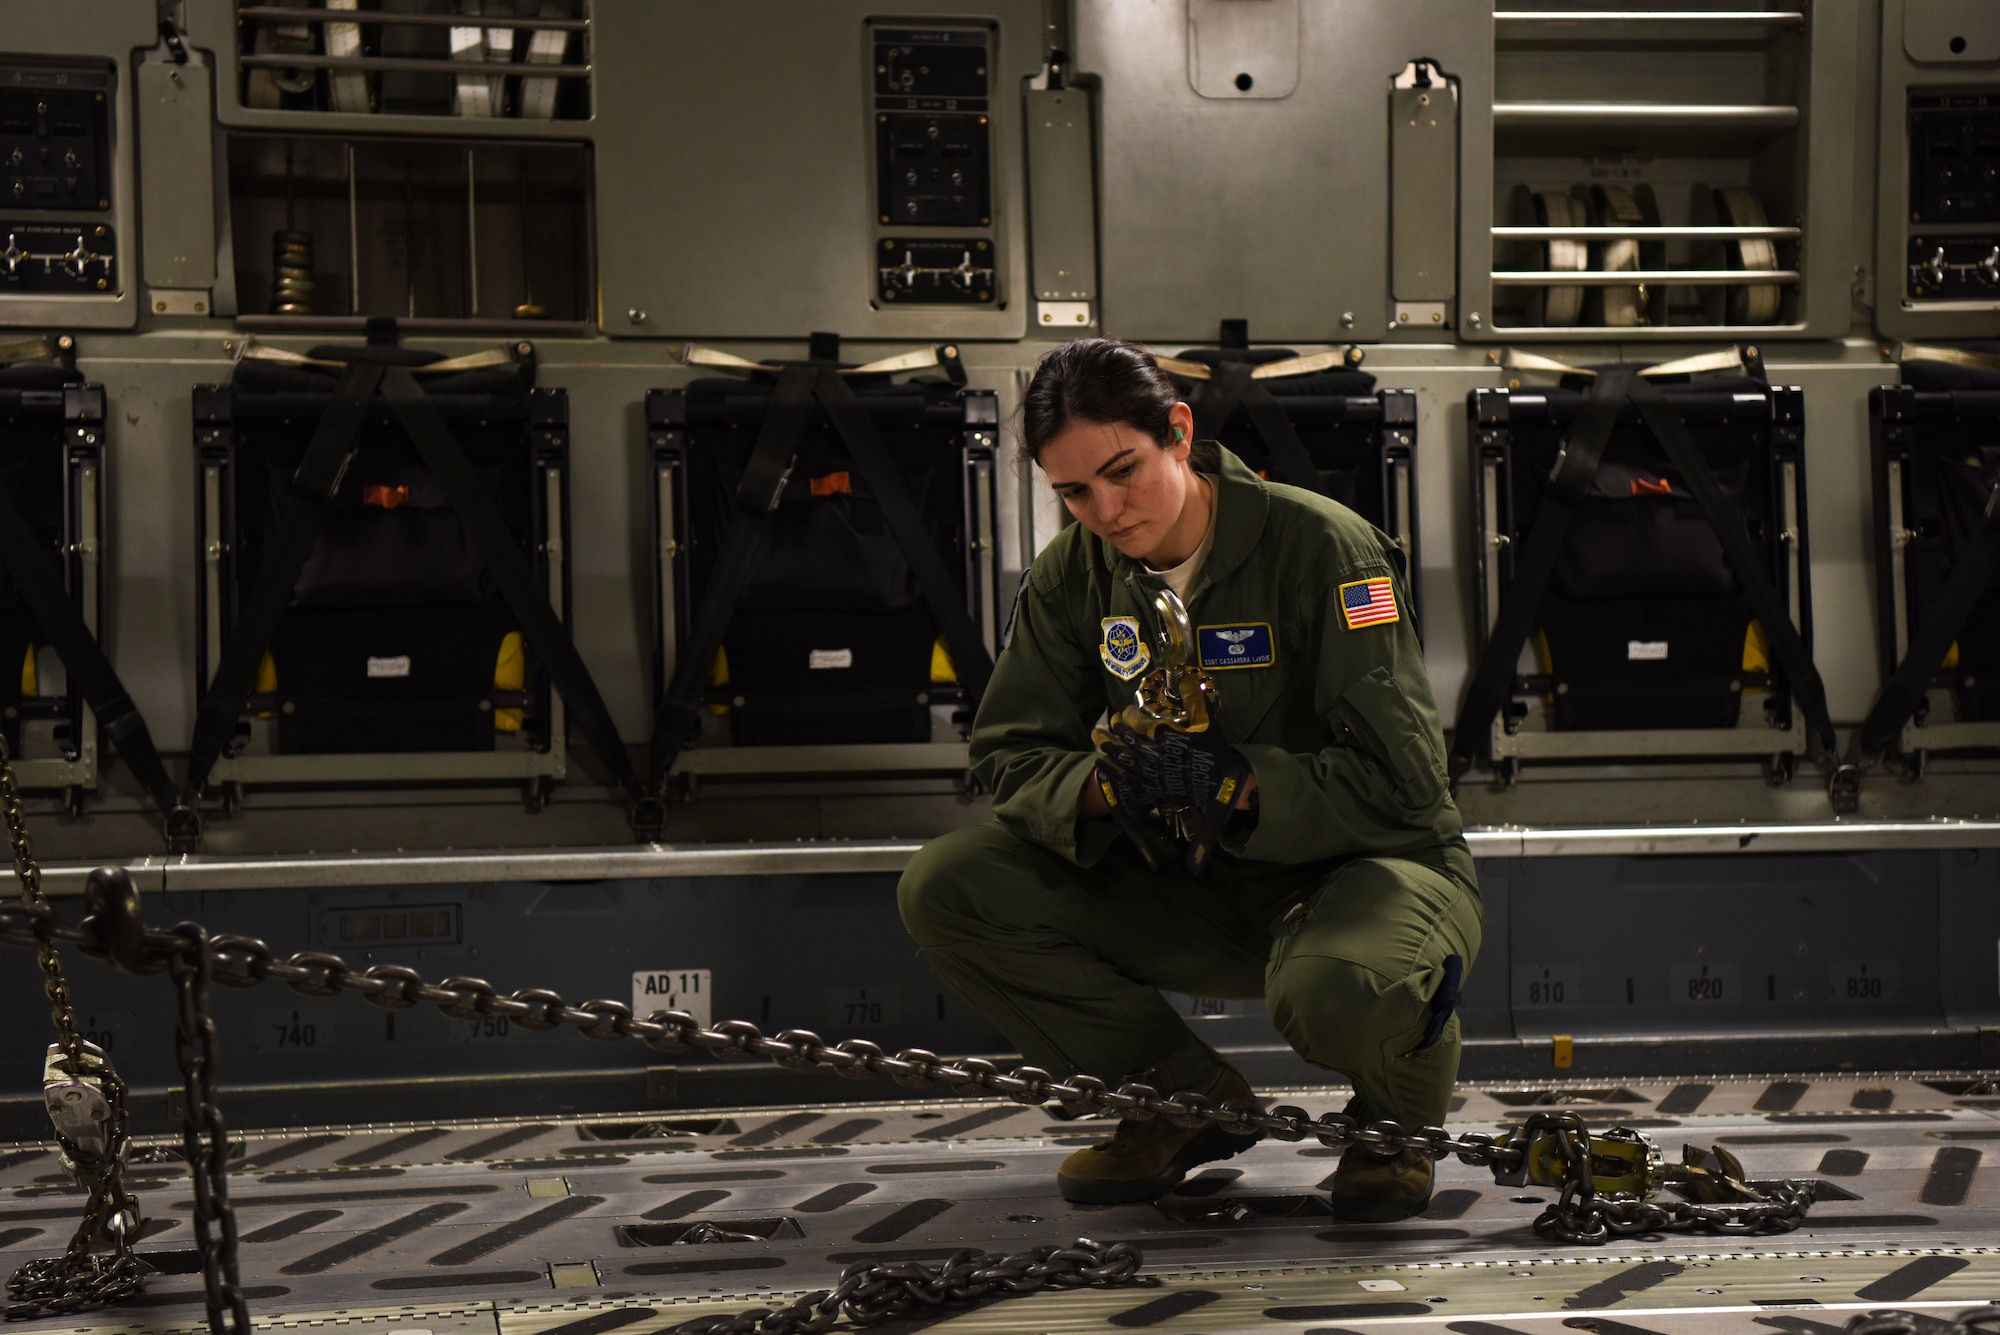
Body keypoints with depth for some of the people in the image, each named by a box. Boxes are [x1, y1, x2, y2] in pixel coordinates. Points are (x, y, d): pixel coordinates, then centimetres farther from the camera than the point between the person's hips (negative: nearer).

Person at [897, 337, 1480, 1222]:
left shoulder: (1321, 545, -18)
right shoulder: (1072, 575, -2)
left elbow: (1401, 776, -21)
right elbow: (1012, 756, -2)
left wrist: (1234, 784, -33)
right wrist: (1100, 784, -25)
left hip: (1368, 863, -5)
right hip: (1192, 891, 5)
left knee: (1335, 991, -42)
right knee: (945, 887, -13)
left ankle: (1400, 1118, -1)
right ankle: (1184, 1094, 0)